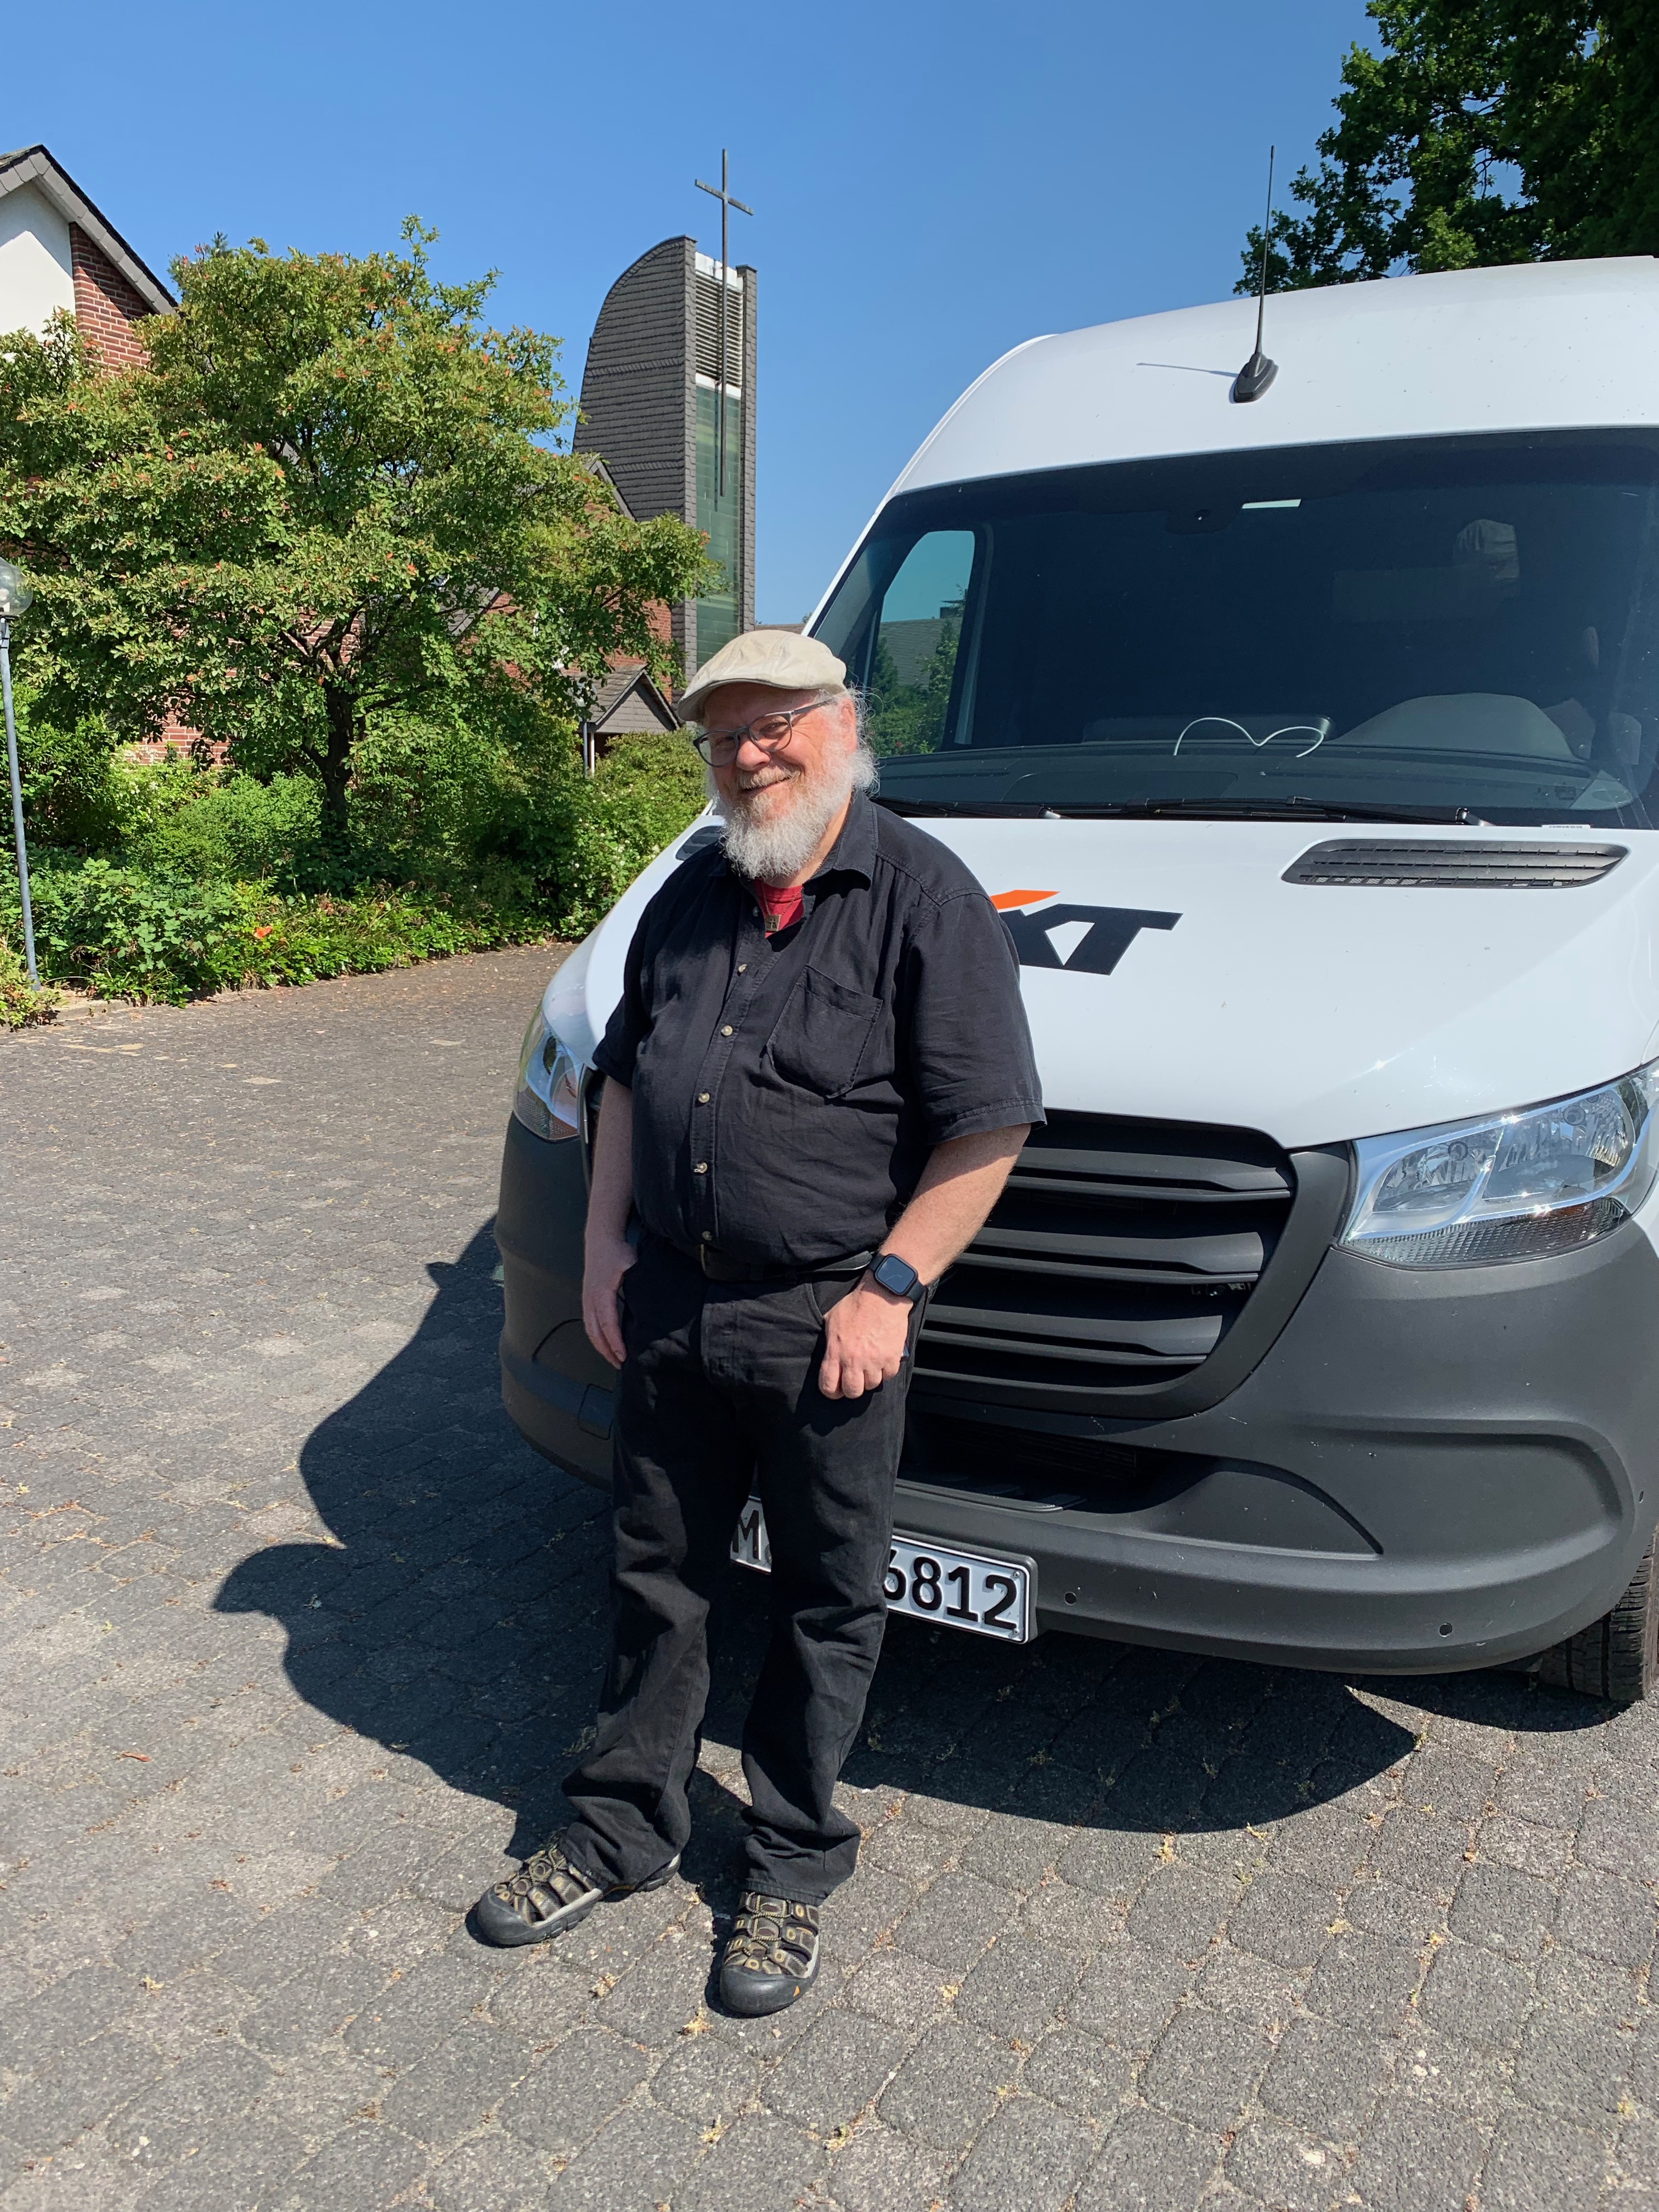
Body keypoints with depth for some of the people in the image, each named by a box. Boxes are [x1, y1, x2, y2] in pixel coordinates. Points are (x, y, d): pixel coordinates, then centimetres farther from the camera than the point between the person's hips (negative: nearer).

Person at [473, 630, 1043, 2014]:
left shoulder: (923, 896, -10)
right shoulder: (690, 898, 10)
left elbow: (989, 1127, -13)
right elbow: (625, 1078, 17)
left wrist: (890, 1286, -16)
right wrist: (605, 1245, 8)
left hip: (830, 1322, -5)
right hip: (671, 1305, 6)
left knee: (828, 1606, 11)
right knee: (658, 1578, 18)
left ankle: (794, 1868, 32)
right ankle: (620, 1832, 38)